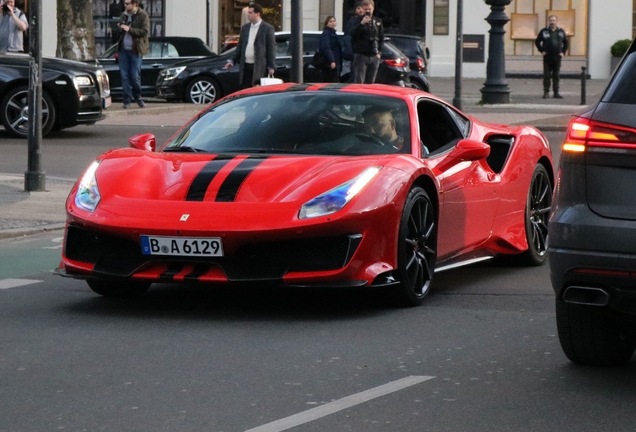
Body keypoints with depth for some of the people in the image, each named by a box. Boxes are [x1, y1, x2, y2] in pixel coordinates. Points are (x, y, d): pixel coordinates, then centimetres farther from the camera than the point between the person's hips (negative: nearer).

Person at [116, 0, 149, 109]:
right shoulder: (124, 15, 14)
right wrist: (120, 29, 1)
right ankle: (127, 99, 7)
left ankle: (137, 97, 16)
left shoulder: (143, 15, -4)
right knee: (124, 76, 1)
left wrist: (129, 29, -18)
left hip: (135, 51, -5)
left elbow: (145, 31, -14)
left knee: (135, 76, -3)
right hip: (123, 50, 5)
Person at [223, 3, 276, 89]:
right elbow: (240, 47, 19)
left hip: (259, 67, -6)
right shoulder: (245, 28, 14)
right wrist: (232, 61, 12)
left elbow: (271, 48, -5)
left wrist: (271, 67, -8)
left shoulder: (268, 29, -3)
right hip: (245, 66, 6)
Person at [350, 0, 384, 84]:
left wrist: (379, 51, 8)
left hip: (374, 56, 4)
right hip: (361, 56, -4)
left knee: (370, 83, 7)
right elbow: (353, 34, -15)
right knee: (359, 82, -9)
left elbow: (381, 38, 18)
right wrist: (362, 23, -27)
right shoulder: (358, 20, -1)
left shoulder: (378, 22, 11)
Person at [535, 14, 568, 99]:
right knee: (546, 75, -2)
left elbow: (565, 42, 18)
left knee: (556, 76, 4)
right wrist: (541, 51, -1)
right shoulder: (544, 31, 3)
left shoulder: (561, 31, 9)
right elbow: (537, 42, 9)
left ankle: (556, 93, 8)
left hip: (557, 57, 2)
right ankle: (546, 92, 3)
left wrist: (563, 52, 7)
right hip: (547, 57, -2)